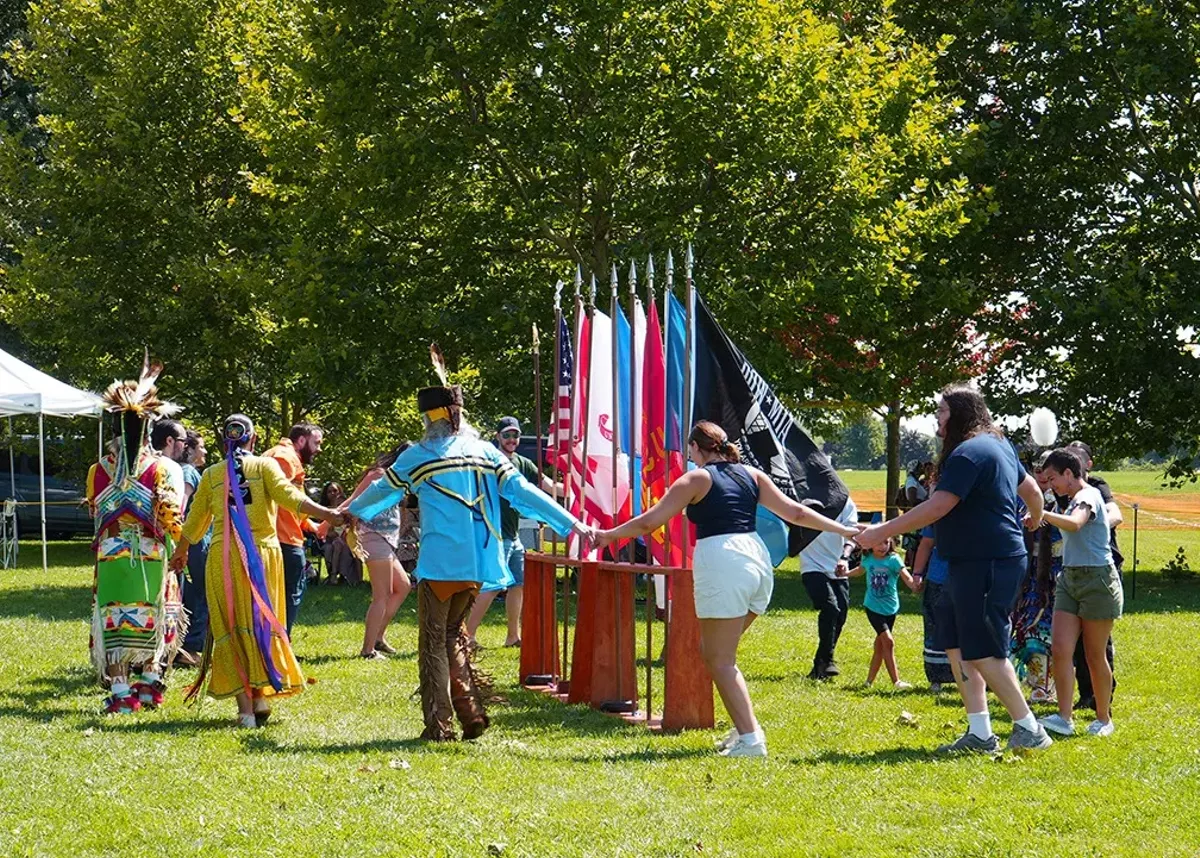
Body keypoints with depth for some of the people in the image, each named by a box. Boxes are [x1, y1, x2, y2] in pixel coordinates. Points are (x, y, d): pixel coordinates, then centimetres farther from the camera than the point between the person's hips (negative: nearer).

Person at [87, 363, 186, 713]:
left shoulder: (98, 471, 0)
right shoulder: (160, 467, -4)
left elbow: (95, 511, 12)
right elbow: (168, 515, -5)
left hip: (110, 555, 0)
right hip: (151, 555, 0)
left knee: (114, 620, 0)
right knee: (151, 617, 13)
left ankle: (120, 692, -3)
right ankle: (149, 683, 17)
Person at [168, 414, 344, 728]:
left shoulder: (211, 475, 10)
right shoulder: (265, 466, 4)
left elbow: (195, 521, 21)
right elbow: (288, 495, -13)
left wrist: (180, 551, 38)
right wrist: (328, 514, -21)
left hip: (223, 555, 1)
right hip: (264, 552, -1)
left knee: (231, 627, 3)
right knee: (262, 622, 11)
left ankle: (245, 706, -3)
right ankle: (262, 697, 5)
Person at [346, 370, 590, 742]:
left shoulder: (418, 457, -2)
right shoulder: (485, 452, 5)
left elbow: (383, 490, 14)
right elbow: (522, 492, 0)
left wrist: (351, 512, 34)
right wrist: (570, 523, 1)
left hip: (439, 564, -4)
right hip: (476, 566, 4)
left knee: (434, 642, 4)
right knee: (453, 635, 20)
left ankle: (439, 724, 0)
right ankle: (471, 713, 10)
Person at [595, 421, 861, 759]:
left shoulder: (697, 479, 1)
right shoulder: (752, 475, 17)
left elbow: (650, 521, -1)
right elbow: (794, 512, 16)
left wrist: (609, 534, 12)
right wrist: (844, 530, 24)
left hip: (721, 565, -7)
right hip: (758, 560, 7)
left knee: (720, 660, -2)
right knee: (712, 650, 19)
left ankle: (750, 738, -10)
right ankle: (744, 727, 12)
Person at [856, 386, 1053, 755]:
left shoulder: (969, 452, -16)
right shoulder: (998, 445, 16)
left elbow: (937, 507, -21)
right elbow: (1031, 490, 27)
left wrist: (883, 532, -17)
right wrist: (1035, 520, 49)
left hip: (987, 564, -11)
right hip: (972, 562, 11)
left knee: (982, 652, -8)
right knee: (956, 642, 11)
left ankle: (1029, 730, -2)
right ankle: (979, 733, 11)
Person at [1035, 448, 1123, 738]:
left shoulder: (1089, 496, -12)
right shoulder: (1074, 500, 17)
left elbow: (1074, 524, -34)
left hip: (1097, 580, -8)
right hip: (1069, 579, 8)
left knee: (1094, 655, 1)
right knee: (1061, 649, -6)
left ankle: (1103, 719, 14)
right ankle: (1064, 718, -10)